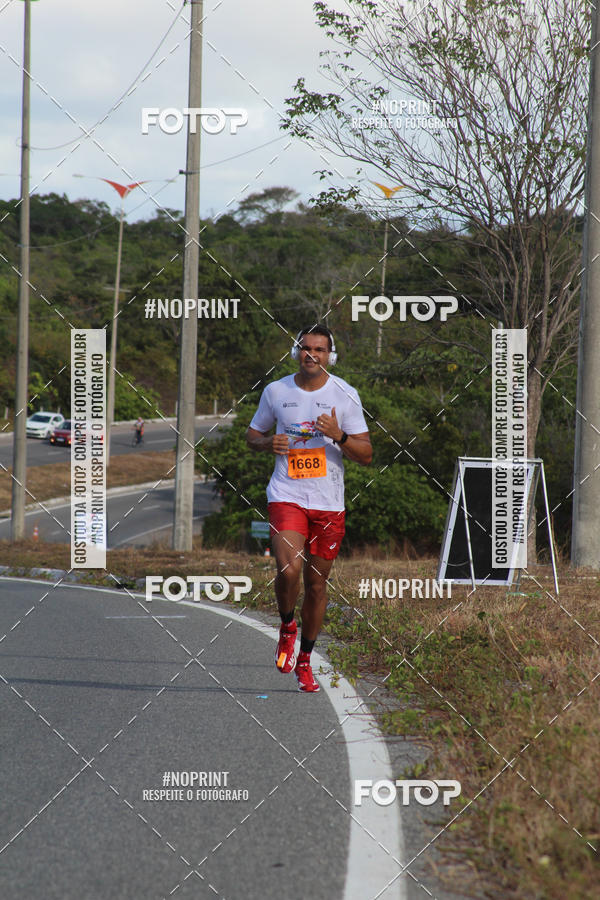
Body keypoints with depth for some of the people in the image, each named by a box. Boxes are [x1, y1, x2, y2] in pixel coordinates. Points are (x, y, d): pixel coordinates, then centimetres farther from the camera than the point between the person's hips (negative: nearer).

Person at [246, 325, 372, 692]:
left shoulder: (345, 395, 0)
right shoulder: (276, 391, 3)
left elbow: (366, 454, 1)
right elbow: (253, 434, 17)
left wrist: (338, 436, -18)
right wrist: (269, 443, -6)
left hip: (329, 503, 1)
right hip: (287, 495, -1)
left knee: (317, 583, 7)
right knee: (289, 569, -23)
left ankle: (304, 660, 25)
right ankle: (287, 627, 8)